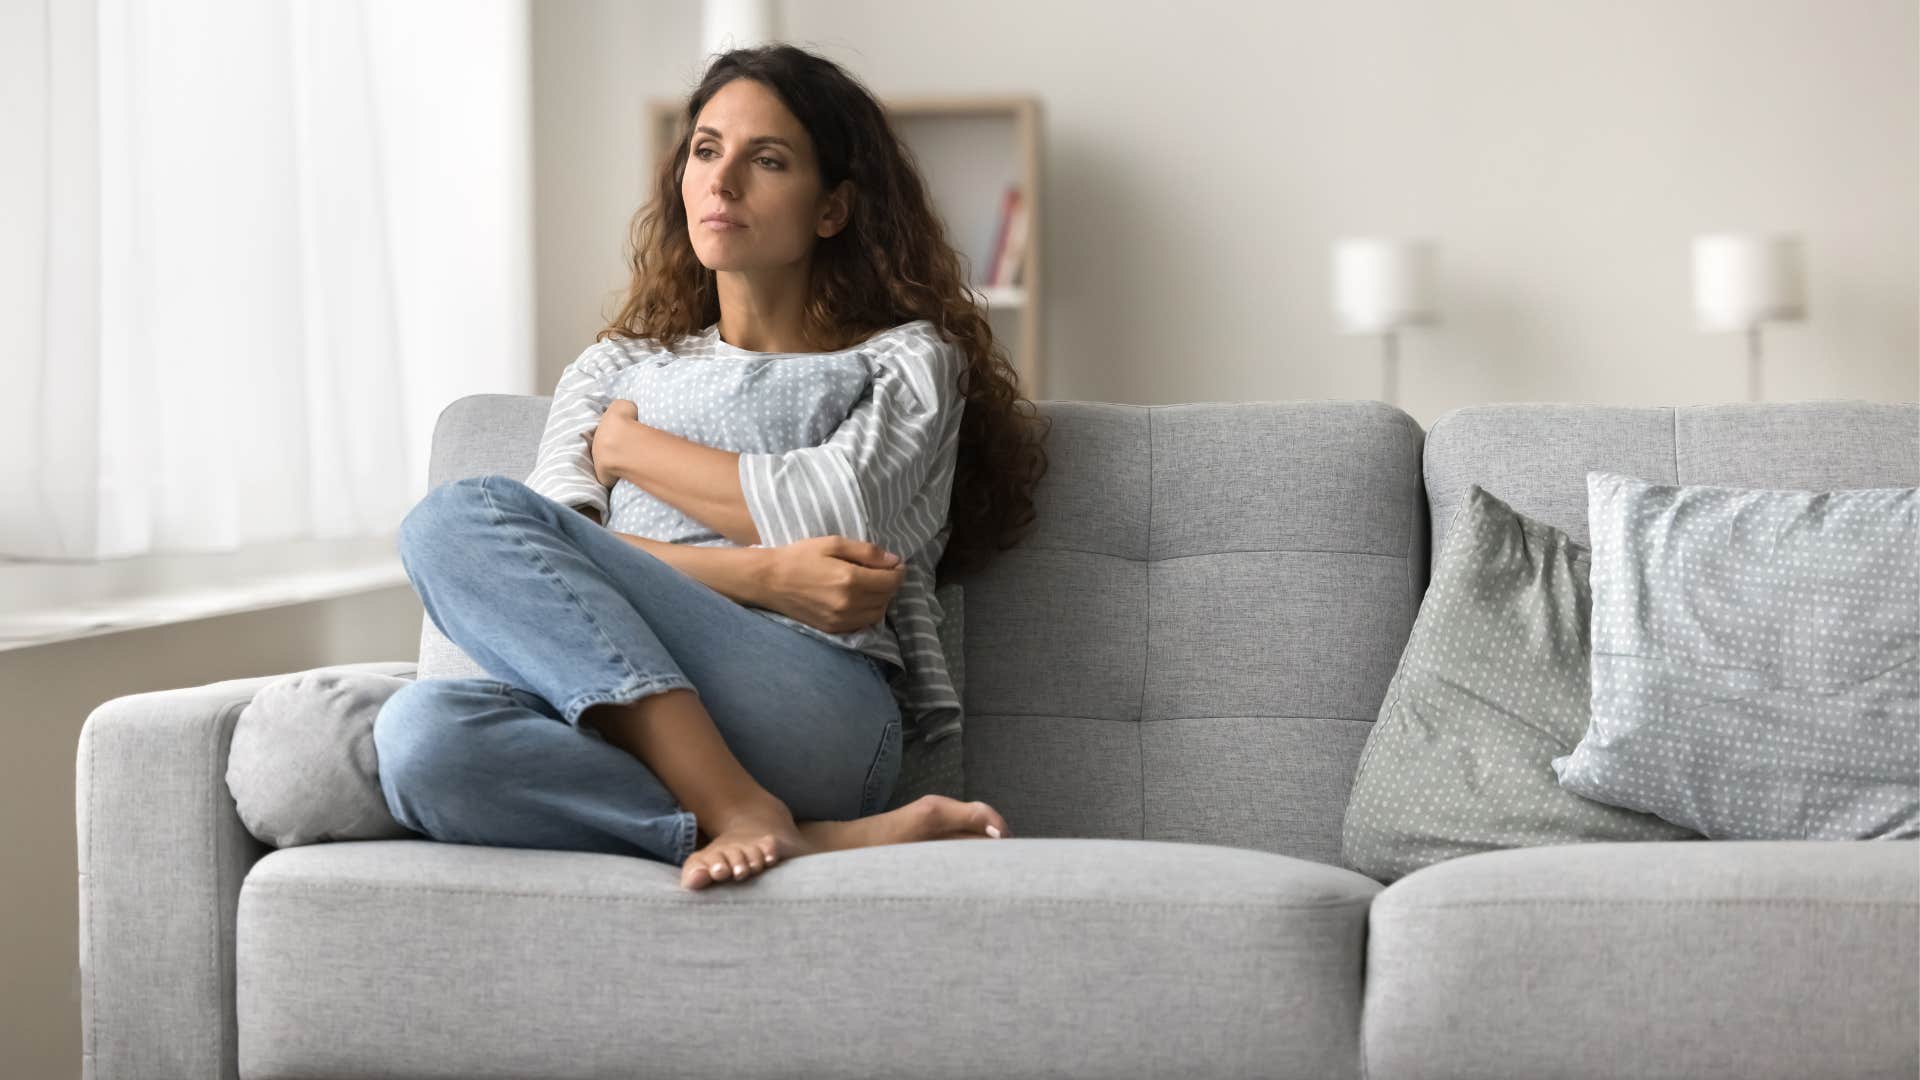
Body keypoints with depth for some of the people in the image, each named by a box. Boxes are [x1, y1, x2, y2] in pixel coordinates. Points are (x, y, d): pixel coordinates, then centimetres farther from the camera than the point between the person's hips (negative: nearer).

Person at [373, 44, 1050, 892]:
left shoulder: (907, 359, 21)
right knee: (423, 733, -34)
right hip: (626, 723, 3)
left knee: (461, 518, -24)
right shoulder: (613, 369, 30)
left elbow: (829, 514, -1)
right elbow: (544, 568, 10)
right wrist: (763, 576, -7)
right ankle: (797, 837, -33)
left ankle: (748, 820, -32)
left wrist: (626, 445, 13)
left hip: (815, 707, -3)